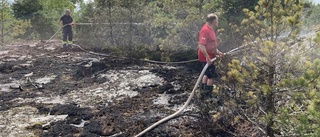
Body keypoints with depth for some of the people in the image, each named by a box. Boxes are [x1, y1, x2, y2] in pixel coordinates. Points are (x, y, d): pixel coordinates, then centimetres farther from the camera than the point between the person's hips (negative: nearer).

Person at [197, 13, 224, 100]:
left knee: (207, 74, 21)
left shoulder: (210, 29, 11)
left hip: (208, 57, 11)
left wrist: (217, 52, 11)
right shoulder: (205, 30, -22)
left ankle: (203, 92, 32)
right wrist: (207, 58, -29)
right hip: (206, 58, -11)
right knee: (213, 76, -3)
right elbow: (201, 45, -29)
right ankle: (208, 95, 6)